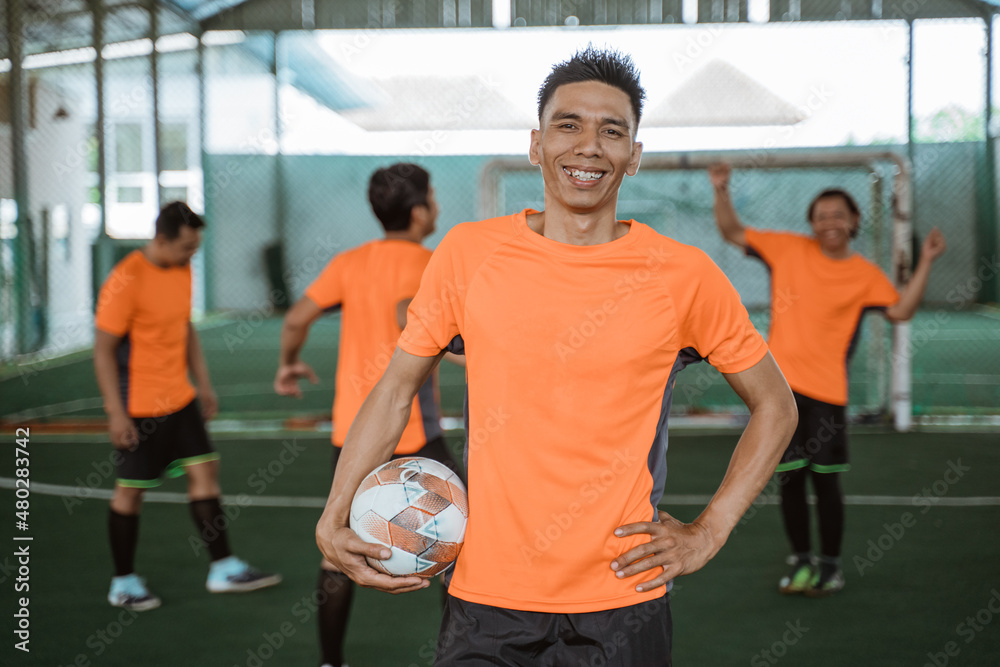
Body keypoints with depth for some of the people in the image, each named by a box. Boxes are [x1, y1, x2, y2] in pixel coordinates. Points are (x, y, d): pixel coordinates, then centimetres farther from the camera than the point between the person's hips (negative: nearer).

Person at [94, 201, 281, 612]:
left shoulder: (182, 271, 6)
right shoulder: (125, 281, -19)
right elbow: (103, 350, -17)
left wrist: (203, 383, 17)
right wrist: (115, 412, -18)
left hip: (180, 399, 7)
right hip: (139, 408, -7)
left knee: (204, 471, 5)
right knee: (131, 490, 4)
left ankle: (223, 569, 11)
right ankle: (123, 584, 18)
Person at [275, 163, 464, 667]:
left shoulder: (349, 262, 6)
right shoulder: (426, 263, -8)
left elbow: (297, 318, 1)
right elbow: (407, 317, -28)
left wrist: (288, 364, 17)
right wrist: (463, 355, -24)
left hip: (351, 429, 5)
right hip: (409, 431, -5)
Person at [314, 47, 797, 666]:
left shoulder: (683, 275, -3)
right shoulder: (467, 253, -1)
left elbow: (776, 406, 8)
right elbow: (396, 390, 9)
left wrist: (708, 532, 1)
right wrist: (335, 518, -2)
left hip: (623, 600, -1)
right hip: (485, 598, 1)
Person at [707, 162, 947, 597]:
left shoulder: (864, 274, 3)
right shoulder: (788, 249, 7)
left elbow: (901, 310, -7)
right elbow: (734, 233, 10)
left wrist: (925, 263, -12)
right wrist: (721, 191, -2)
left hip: (826, 389, -1)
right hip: (779, 385, 2)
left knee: (825, 480, 1)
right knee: (789, 479, 6)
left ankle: (830, 565, 19)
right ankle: (800, 560, 23)